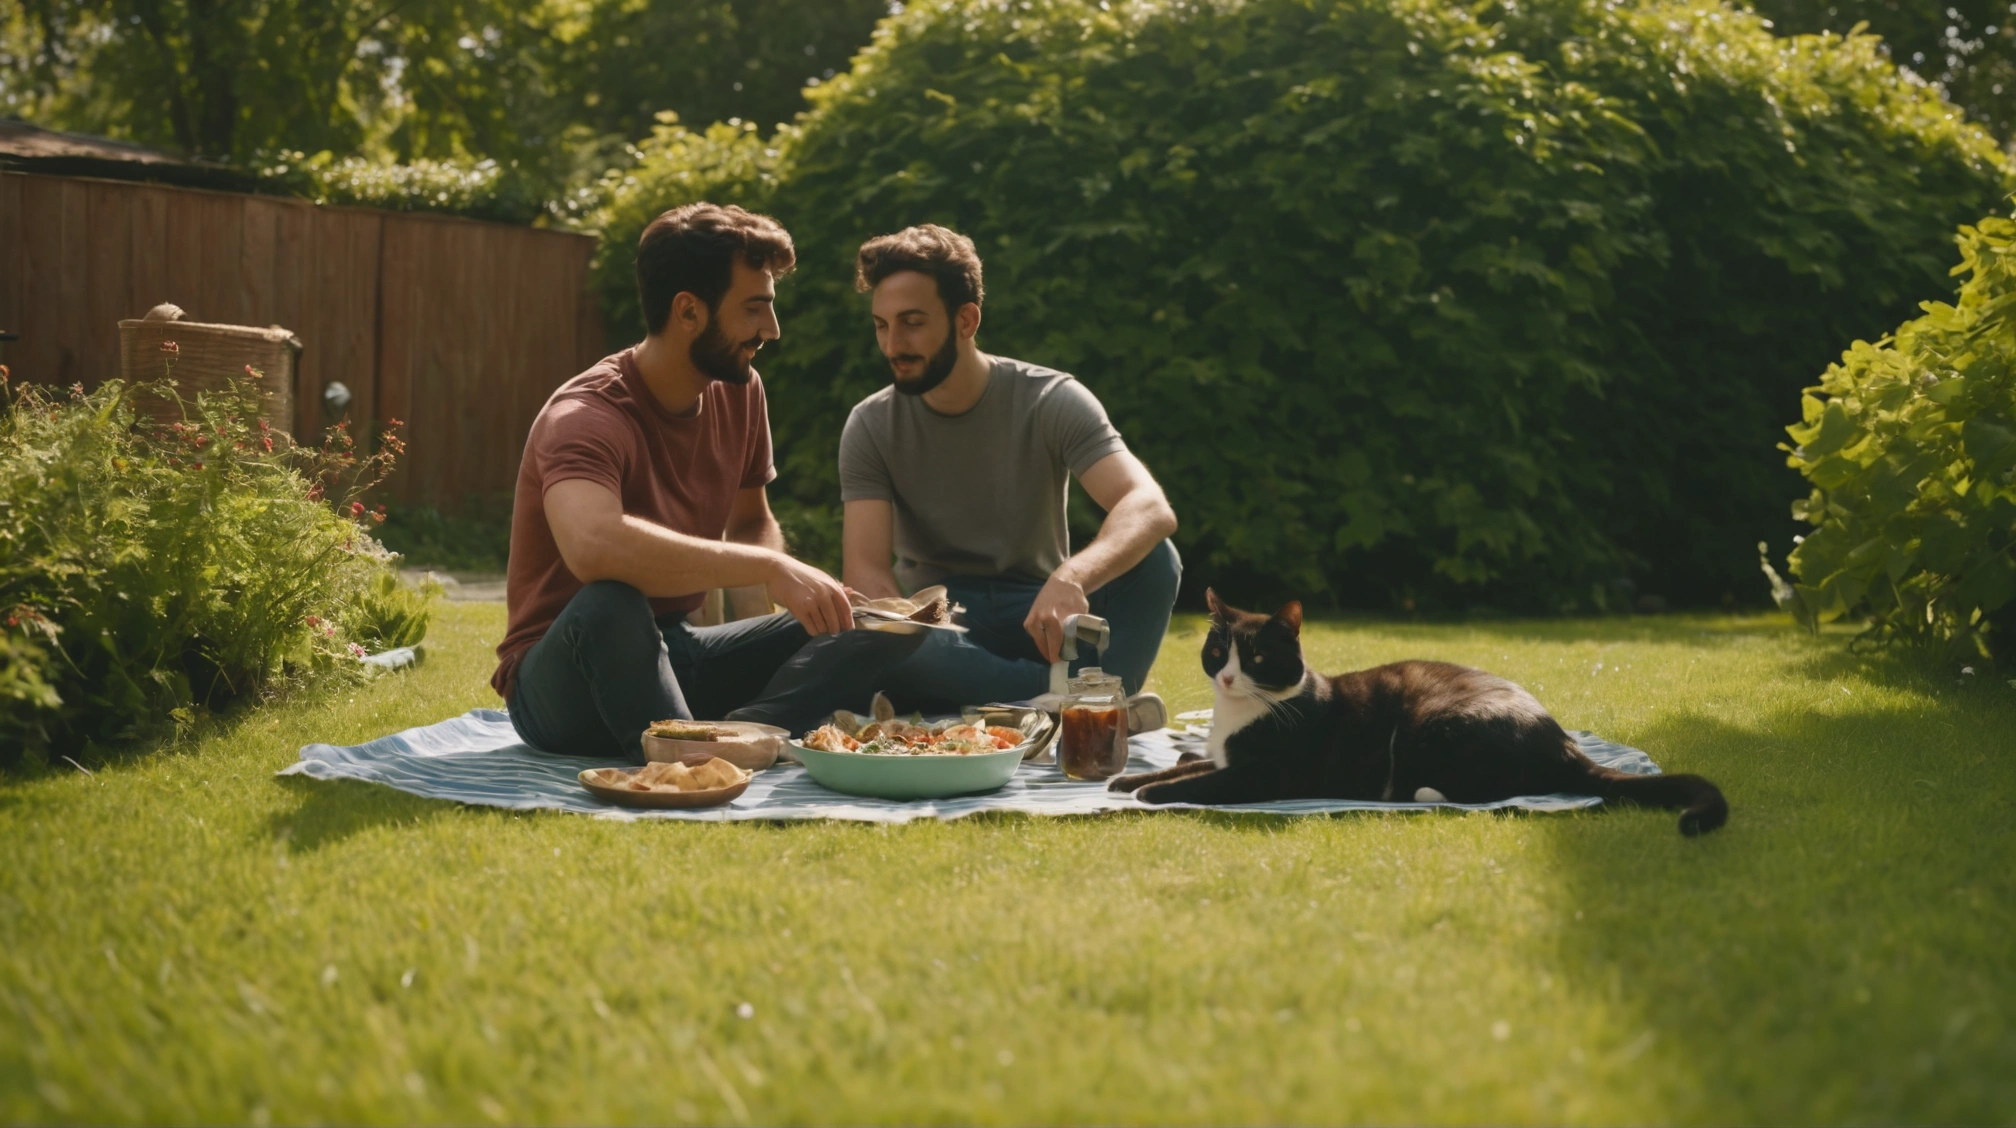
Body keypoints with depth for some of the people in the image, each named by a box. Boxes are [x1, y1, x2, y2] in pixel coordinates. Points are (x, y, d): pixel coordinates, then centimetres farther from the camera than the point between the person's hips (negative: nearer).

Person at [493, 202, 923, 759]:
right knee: (608, 603, -40)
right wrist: (772, 568, -42)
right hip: (562, 685, -8)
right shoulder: (586, 415, -23)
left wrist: (803, 596, -6)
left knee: (881, 627, -8)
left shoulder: (740, 390, 1)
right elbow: (592, 545, -45)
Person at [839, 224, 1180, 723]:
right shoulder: (870, 426, -3)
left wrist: (1071, 578, -46)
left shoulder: (1051, 402, -8)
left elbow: (1151, 508, -24)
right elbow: (865, 569, -12)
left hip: (1037, 615, 0)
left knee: (1153, 560, -27)